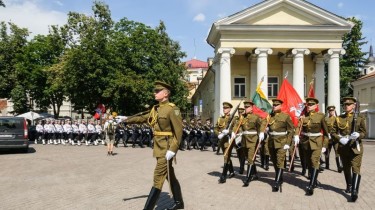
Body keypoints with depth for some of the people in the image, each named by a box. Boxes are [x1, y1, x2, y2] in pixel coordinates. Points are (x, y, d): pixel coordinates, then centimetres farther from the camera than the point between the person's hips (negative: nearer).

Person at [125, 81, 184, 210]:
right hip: (159, 148, 8)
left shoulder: (172, 109, -13)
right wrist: (126, 120, 5)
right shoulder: (155, 109, 11)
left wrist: (172, 150, -23)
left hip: (167, 149, -8)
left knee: (158, 178, -7)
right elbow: (142, 118, 17)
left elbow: (179, 131, -17)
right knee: (170, 176, 17)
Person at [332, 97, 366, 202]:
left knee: (355, 169, -10)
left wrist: (358, 135, -24)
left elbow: (364, 132, -2)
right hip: (343, 147, 3)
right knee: (346, 168, 15)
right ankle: (349, 186, 33)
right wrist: (340, 139, -16)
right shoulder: (339, 118, 5)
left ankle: (354, 191, -16)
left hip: (355, 147, -3)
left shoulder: (360, 118, 1)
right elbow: (333, 132, 3)